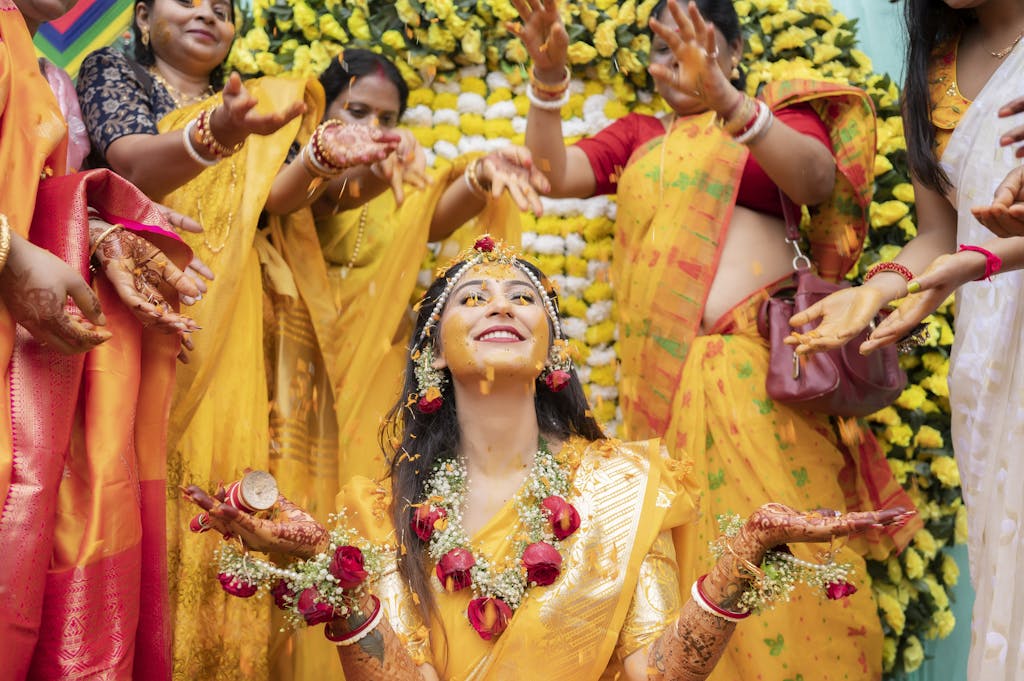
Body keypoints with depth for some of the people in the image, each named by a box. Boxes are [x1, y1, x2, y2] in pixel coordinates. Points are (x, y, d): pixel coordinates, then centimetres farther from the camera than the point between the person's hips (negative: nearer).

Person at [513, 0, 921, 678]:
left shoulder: (779, 109, 10)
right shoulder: (637, 135, 20)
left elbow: (817, 180, -10)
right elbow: (556, 173, 7)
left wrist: (725, 100, -24)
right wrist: (548, 76, -7)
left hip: (761, 360, -3)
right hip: (663, 369, 4)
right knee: (685, 541, 2)